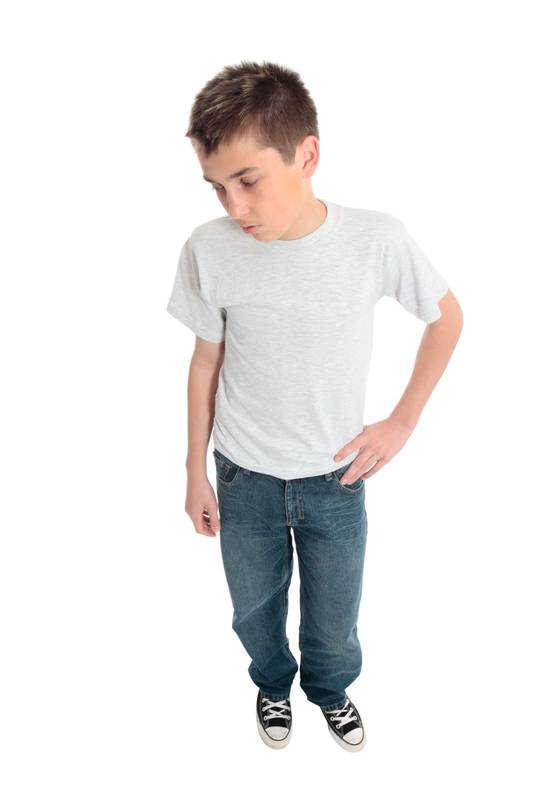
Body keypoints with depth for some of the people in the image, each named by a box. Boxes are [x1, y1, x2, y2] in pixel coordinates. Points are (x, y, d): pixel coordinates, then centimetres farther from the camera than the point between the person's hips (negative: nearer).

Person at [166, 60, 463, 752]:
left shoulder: (377, 239, -20)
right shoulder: (207, 250, -17)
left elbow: (446, 317, -2)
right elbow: (207, 362, -3)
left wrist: (402, 422, -5)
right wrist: (195, 472, 4)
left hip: (336, 480, 0)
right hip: (243, 481, 1)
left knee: (335, 619, 18)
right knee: (254, 611, 20)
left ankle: (330, 689, 52)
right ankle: (273, 682, 54)